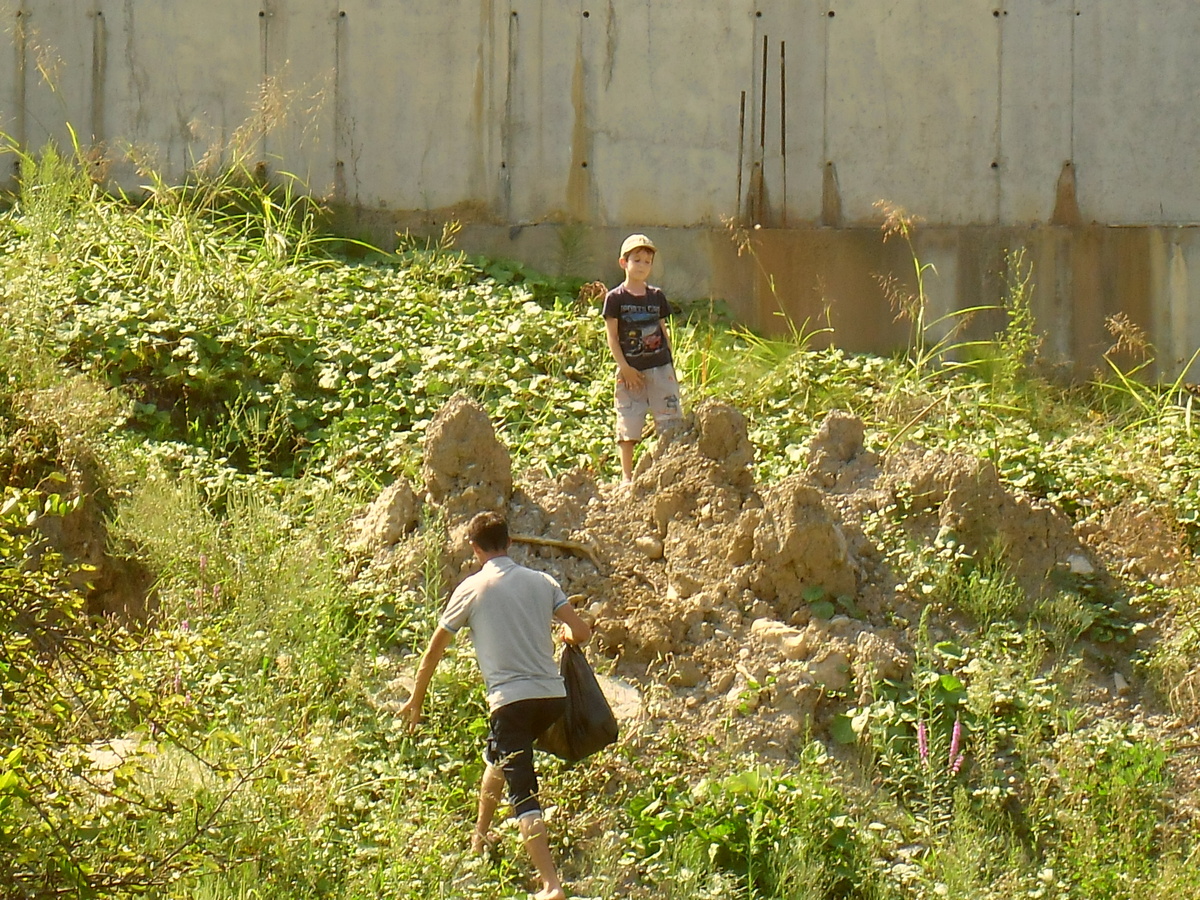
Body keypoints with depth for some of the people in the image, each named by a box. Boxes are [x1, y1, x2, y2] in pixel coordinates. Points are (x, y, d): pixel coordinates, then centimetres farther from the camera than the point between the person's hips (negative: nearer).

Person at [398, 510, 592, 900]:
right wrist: (562, 636, 29)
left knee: (522, 793, -7)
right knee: (497, 757, 31)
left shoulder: (472, 589, 0)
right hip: (553, 696, 5)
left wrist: (416, 699, 20)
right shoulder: (542, 582, 9)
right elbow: (581, 633, 4)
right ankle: (480, 835, 46)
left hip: (511, 699, -5)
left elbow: (435, 649, 7)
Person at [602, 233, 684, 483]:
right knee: (628, 425, 1)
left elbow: (663, 332, 13)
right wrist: (625, 368, -12)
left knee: (670, 422, 2)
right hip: (631, 371, -3)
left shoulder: (657, 297, 8)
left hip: (660, 368, 3)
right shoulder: (615, 298, -3)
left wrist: (670, 364, 8)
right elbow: (612, 337, -5)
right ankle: (627, 475, 8)